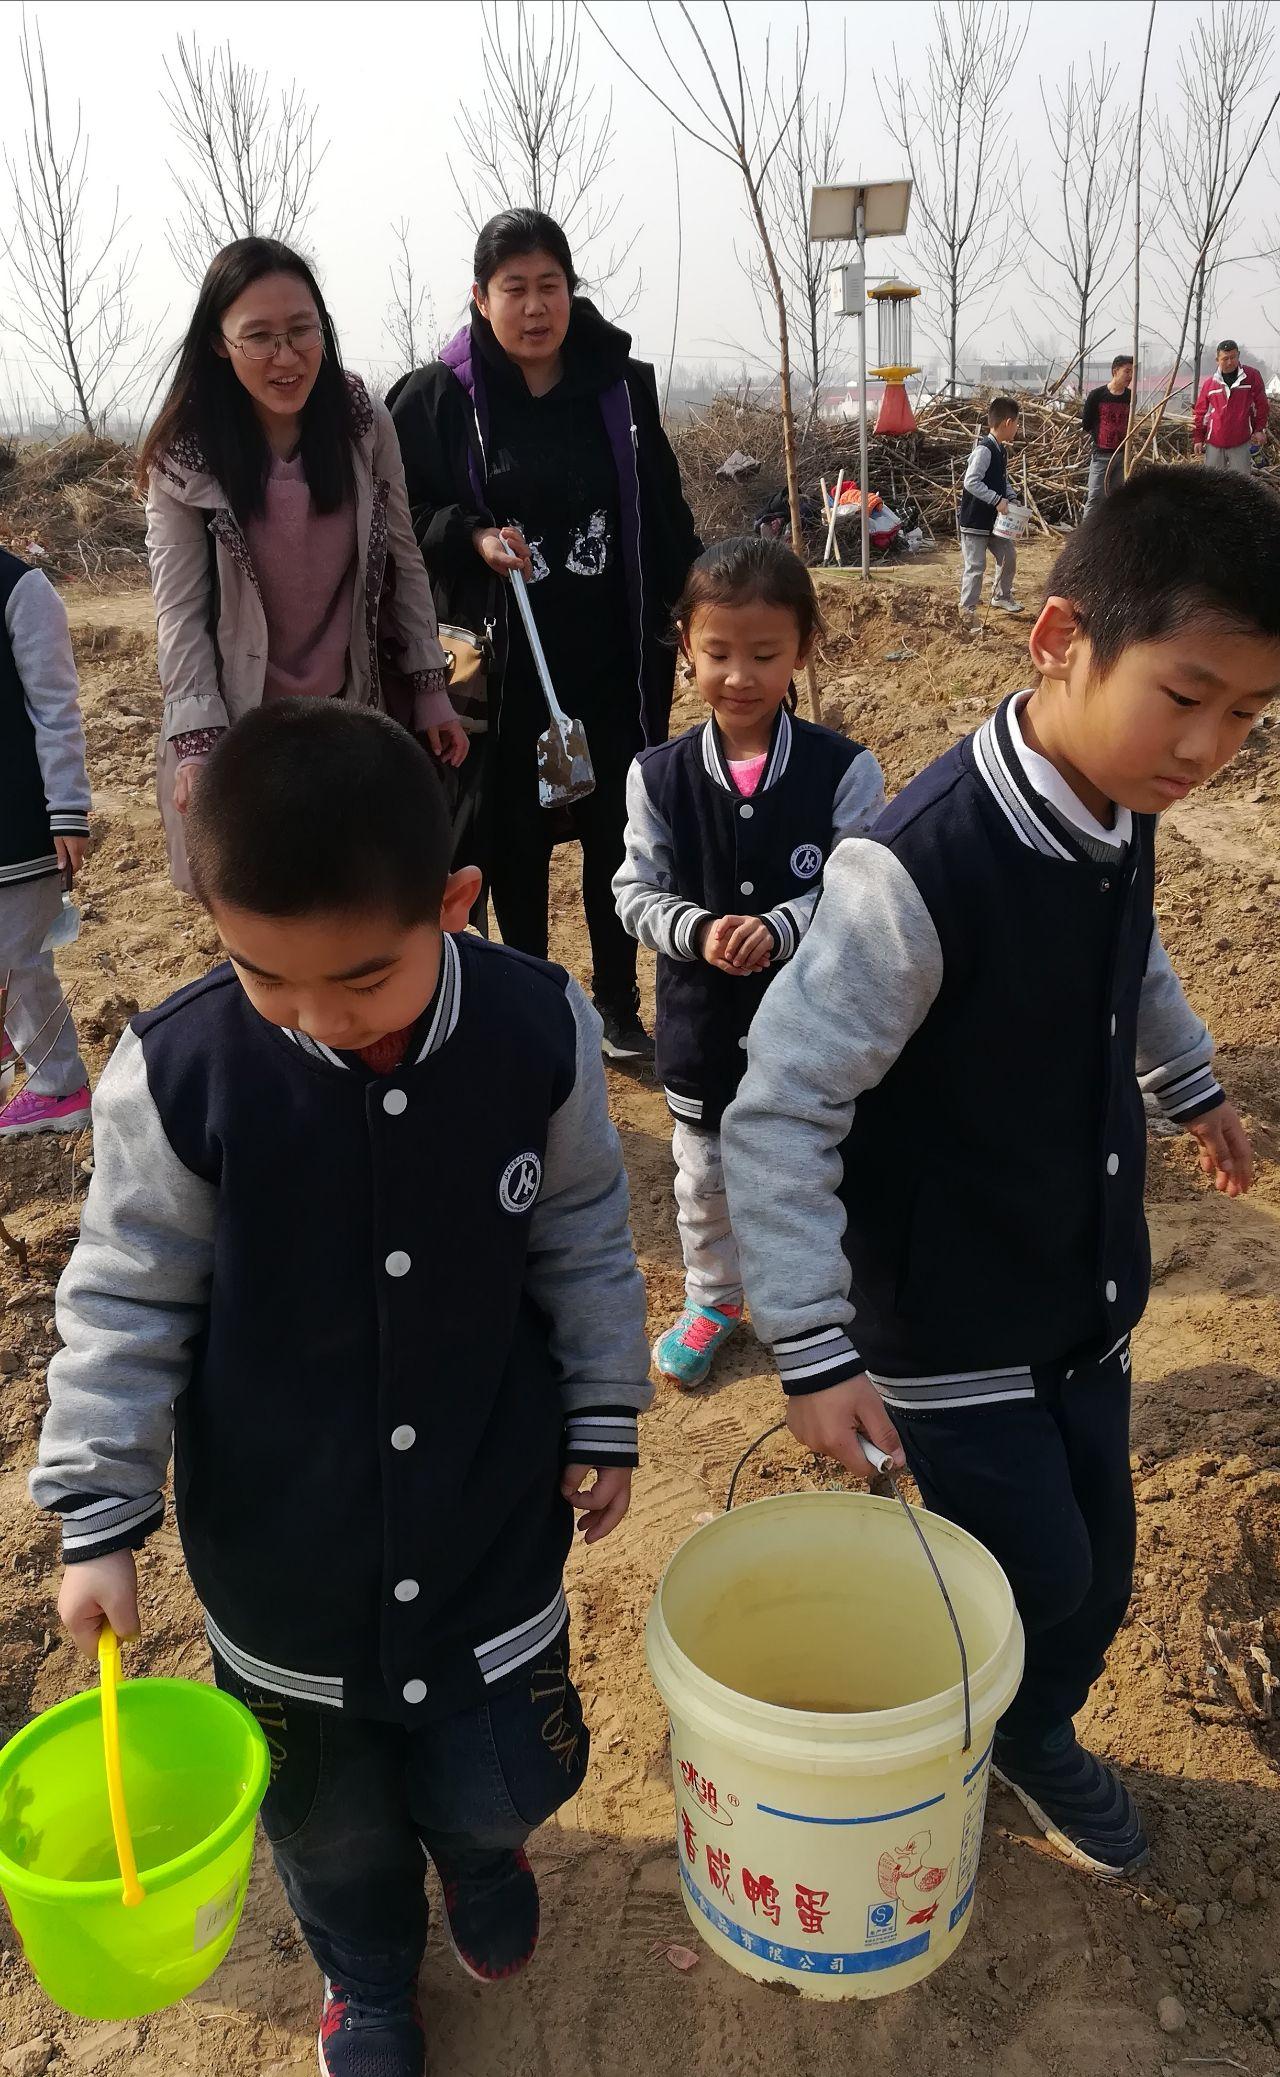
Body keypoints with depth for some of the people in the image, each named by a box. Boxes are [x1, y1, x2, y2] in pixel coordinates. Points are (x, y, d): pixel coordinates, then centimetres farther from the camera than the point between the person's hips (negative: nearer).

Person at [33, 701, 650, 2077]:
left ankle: (480, 1850, 57)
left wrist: (604, 1418, 3)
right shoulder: (175, 1074, -22)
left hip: (492, 1517, 0)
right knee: (330, 1810, 22)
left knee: (502, 1781, 16)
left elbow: (584, 1244, -3)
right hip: (282, 1546, 0)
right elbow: (126, 1304, -9)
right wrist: (95, 1514, -6)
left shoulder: (541, 1035, -18)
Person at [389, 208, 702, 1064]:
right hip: (501, 662, -1)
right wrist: (469, 538, -18)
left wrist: (689, 617, 5)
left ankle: (620, 1008, 24)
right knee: (514, 839, 7)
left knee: (618, 832, 7)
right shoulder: (437, 398, -4)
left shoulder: (623, 386, 3)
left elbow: (665, 520, 7)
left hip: (614, 659, 2)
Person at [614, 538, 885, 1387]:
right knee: (704, 1175, 21)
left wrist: (778, 930, -28)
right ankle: (714, 1297, 46)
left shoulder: (844, 769, -13)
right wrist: (697, 932, -23)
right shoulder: (659, 775, -8)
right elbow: (637, 891, -4)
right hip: (702, 1018, 2)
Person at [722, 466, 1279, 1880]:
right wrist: (813, 1352, -26)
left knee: (1098, 1575, 18)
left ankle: (1037, 1732, 49)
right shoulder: (923, 869, -31)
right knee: (1038, 1579, 3)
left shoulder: (1121, 821, -6)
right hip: (950, 1327, -7)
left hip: (1089, 1297, 7)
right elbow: (776, 1114, -27)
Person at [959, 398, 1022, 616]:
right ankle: (967, 609, 6)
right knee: (975, 566, -4)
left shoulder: (1002, 450, 9)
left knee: (1008, 555, 16)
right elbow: (971, 482, -28)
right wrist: (997, 500, -26)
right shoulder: (984, 450, -21)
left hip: (994, 520, 9)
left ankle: (1001, 596, 35)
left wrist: (1009, 498, 4)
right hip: (974, 521, -9)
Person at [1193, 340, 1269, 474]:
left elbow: (1261, 405, 3)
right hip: (1214, 444, 2)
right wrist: (1198, 439, 6)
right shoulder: (1209, 383, 5)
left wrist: (1259, 430, -2)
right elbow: (1200, 412, 9)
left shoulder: (1252, 376, 0)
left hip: (1242, 443, -2)